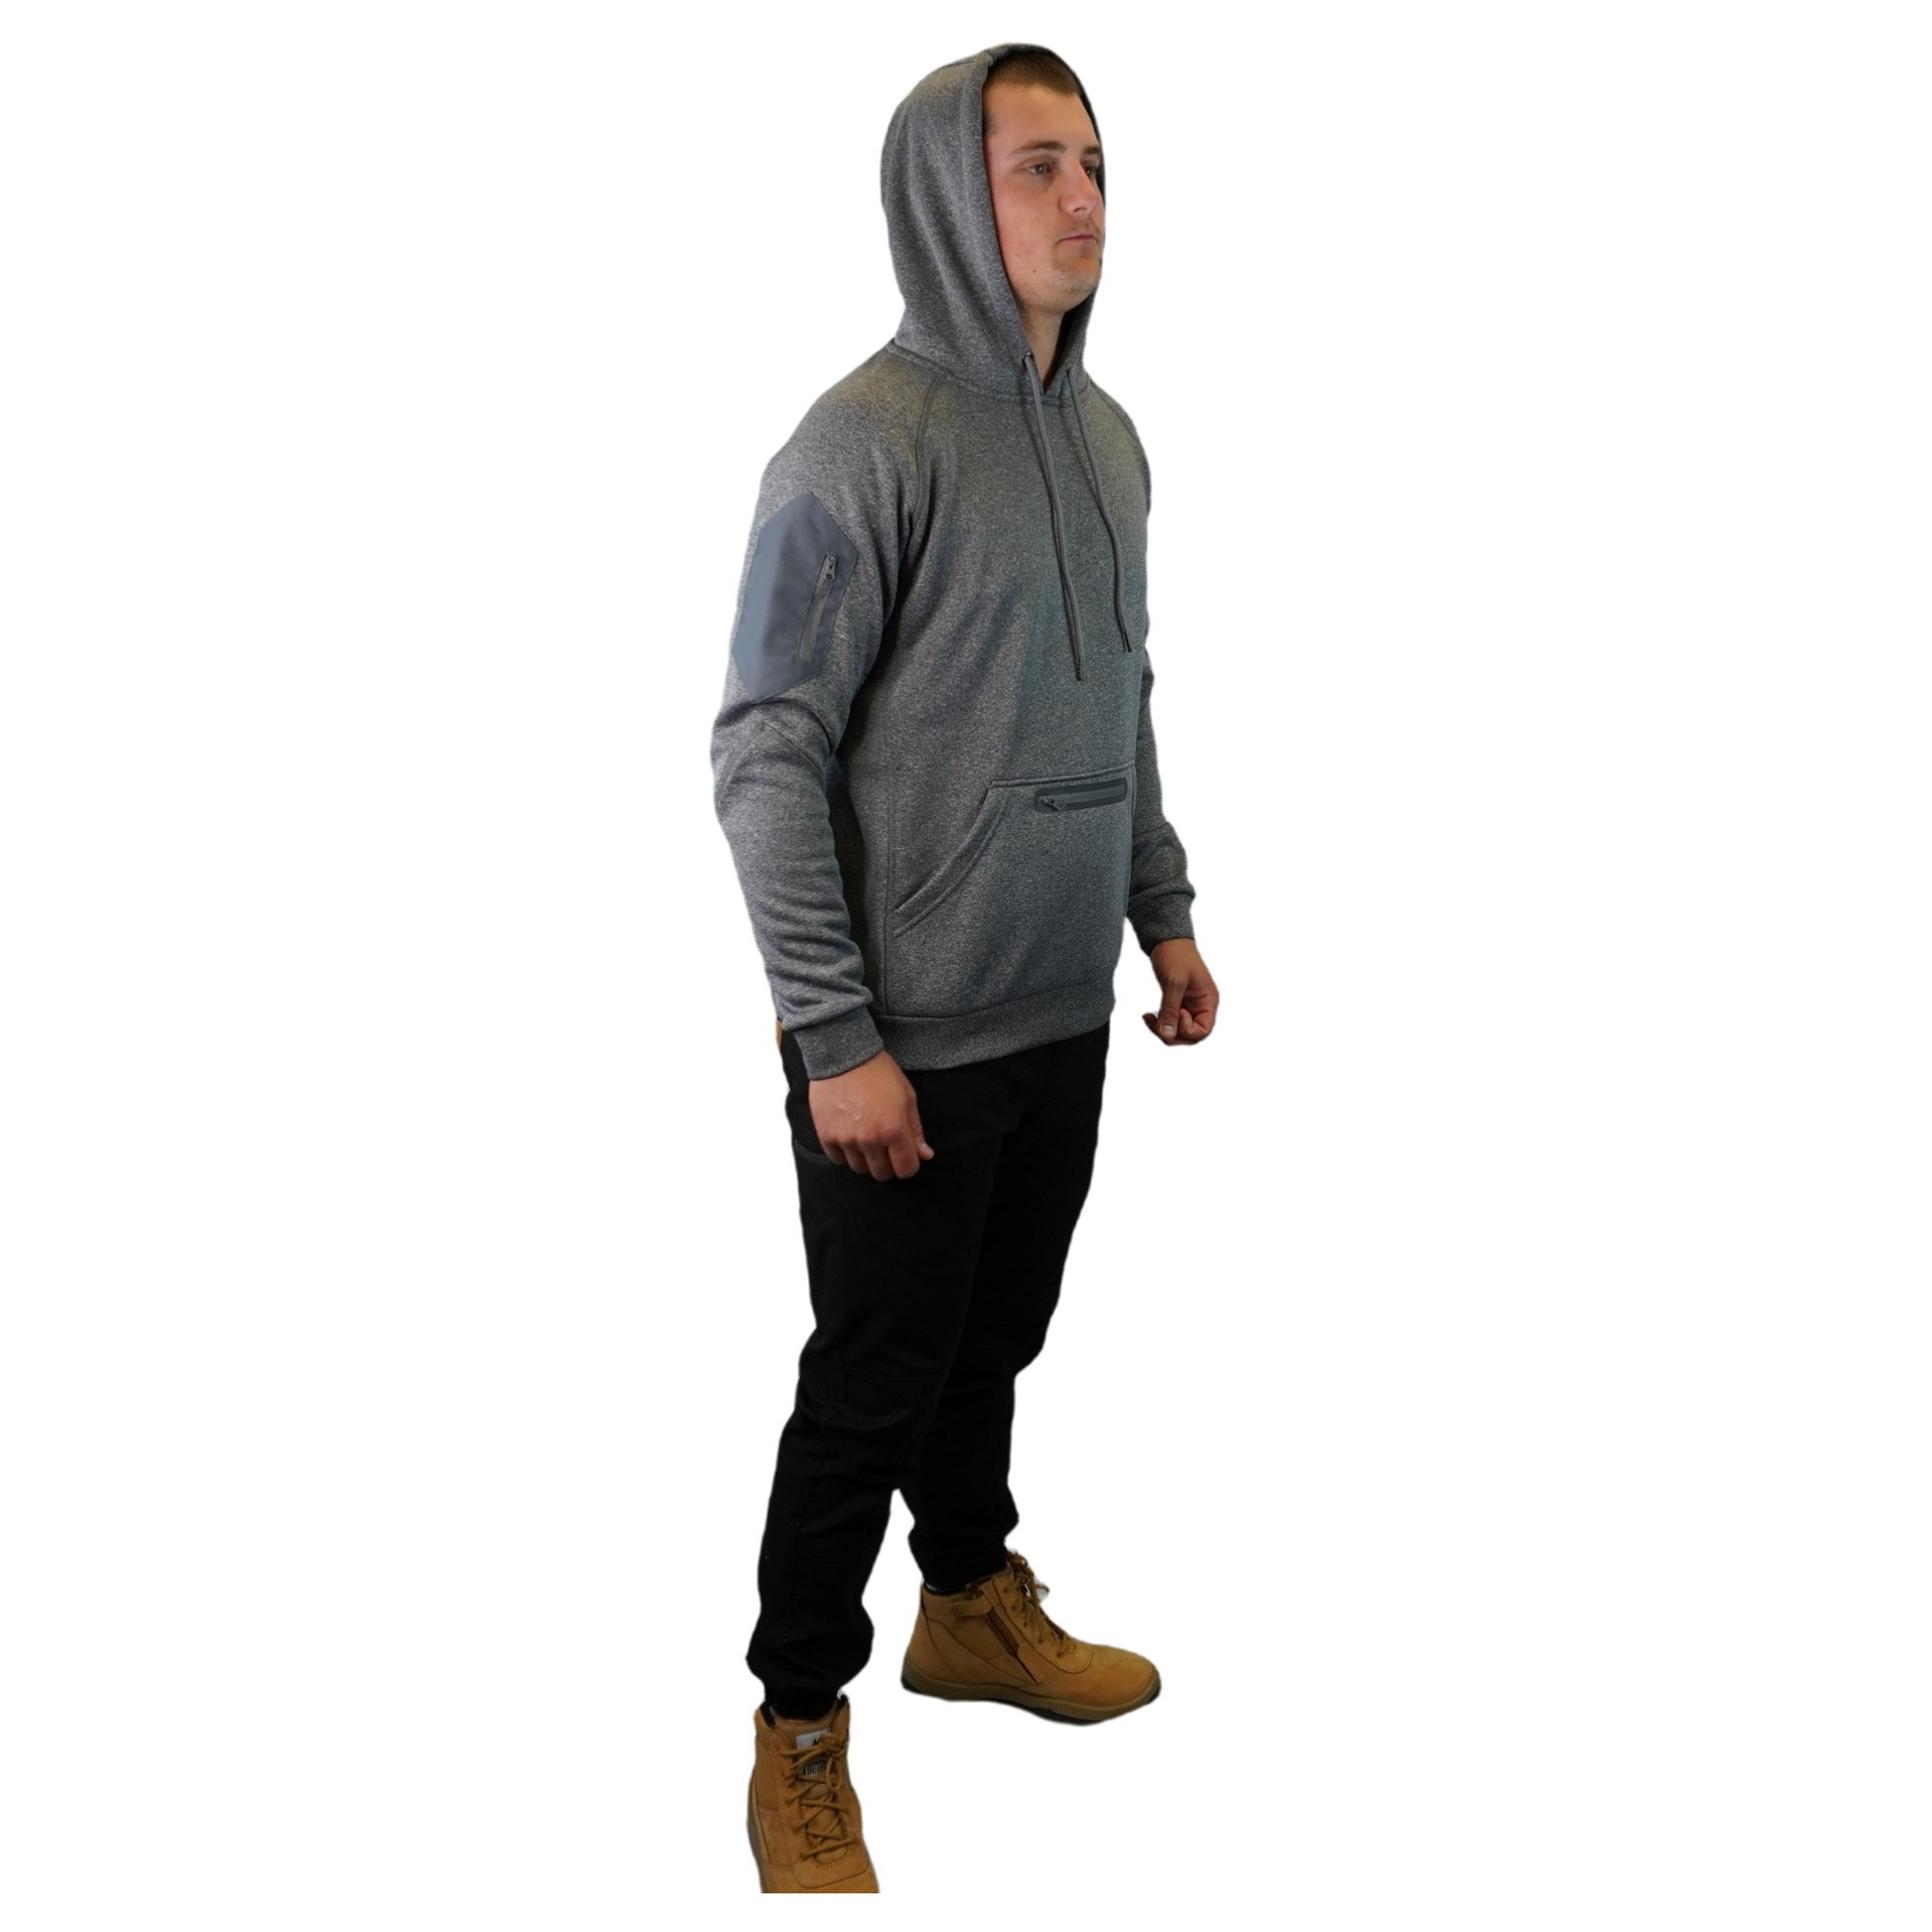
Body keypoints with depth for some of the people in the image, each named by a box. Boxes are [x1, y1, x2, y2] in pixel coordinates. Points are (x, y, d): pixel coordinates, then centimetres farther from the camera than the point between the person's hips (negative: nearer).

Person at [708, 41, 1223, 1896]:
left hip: (1064, 1016, 7)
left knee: (991, 1345, 22)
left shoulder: (1108, 433, 9)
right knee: (871, 1391, 6)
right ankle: (798, 1738, 24)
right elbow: (761, 758, -17)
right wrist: (834, 1039, -19)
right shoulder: (864, 443, -16)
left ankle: (976, 1609, 44)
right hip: (910, 1041, -7)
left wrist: (1167, 915, 16)